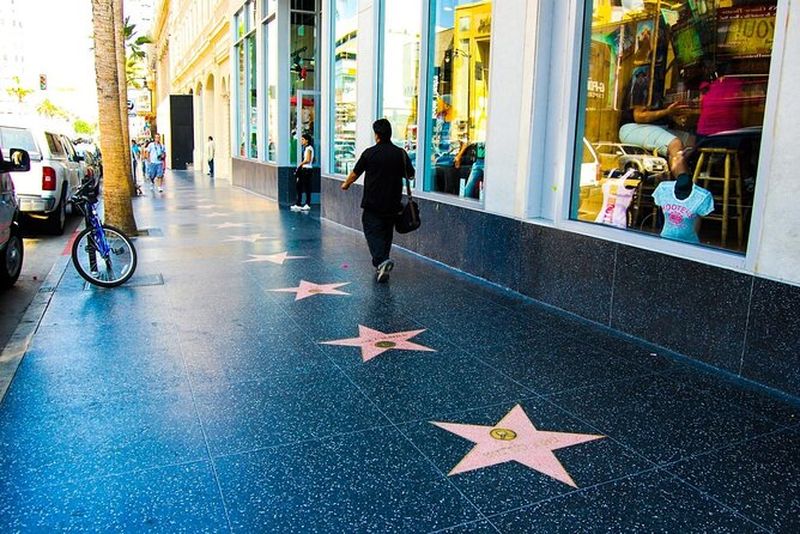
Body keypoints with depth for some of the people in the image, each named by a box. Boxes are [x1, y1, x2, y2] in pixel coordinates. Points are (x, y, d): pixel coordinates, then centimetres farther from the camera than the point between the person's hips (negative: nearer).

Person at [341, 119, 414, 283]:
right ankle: (381, 263, 24)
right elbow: (411, 174, 9)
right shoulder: (400, 153, -2)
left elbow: (355, 173, 3)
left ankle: (382, 261, -24)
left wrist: (346, 184, 23)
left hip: (372, 203, -3)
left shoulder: (369, 153, -8)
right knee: (386, 233, 16)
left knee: (373, 232, -2)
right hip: (392, 203, 3)